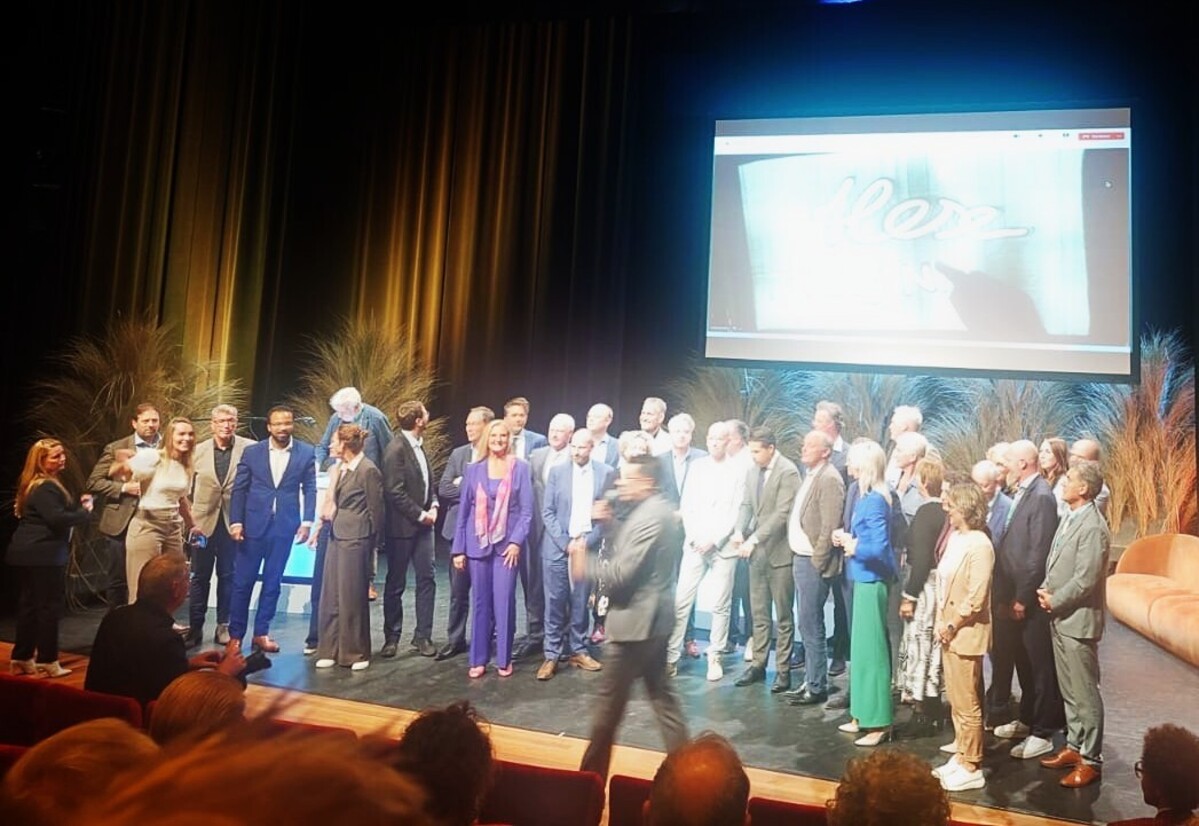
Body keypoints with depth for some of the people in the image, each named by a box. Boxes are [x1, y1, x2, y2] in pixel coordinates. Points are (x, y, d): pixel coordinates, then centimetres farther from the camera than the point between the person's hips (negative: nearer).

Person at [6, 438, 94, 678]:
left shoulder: (39, 484, 16)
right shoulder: (45, 487, -18)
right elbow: (56, 518, -28)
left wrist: (78, 504, 8)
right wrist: (85, 512, -15)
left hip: (29, 553, 11)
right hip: (43, 554, -11)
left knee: (29, 604, 15)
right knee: (49, 606, -3)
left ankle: (22, 659, 21)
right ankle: (47, 662, 3)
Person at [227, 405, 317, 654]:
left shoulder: (306, 453, 0)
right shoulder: (252, 452, 1)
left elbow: (310, 490, 3)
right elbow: (239, 489, 2)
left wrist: (307, 522, -4)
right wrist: (236, 522, -5)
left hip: (285, 527, 0)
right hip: (253, 524, 0)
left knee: (273, 582, 9)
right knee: (243, 581, 5)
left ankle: (261, 632, 20)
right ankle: (235, 634, 17)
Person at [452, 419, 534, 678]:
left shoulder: (520, 468, 0)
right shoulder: (474, 470, 6)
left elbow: (526, 510, -1)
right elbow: (464, 510, 7)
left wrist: (516, 541, -12)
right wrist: (458, 548, 4)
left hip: (507, 544, -2)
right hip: (478, 544, 2)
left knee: (504, 602, -2)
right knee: (480, 603, 7)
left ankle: (504, 659, 11)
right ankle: (478, 659, 15)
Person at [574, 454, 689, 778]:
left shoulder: (649, 517, -22)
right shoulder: (658, 509, 10)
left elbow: (622, 572, -24)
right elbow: (626, 552, 14)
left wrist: (584, 565, -9)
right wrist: (610, 521, 2)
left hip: (636, 620, -10)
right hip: (652, 618, 10)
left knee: (609, 700, 3)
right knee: (661, 692, 17)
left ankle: (592, 772, 16)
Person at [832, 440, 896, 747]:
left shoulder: (875, 500, -19)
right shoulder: (868, 496, 8)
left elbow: (880, 547, -25)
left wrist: (853, 547, -10)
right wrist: (849, 538, 2)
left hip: (871, 581, -10)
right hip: (864, 578, 10)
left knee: (871, 649, -1)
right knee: (862, 647, 16)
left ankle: (879, 723, 9)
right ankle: (864, 715, 26)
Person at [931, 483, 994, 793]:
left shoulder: (979, 545, -18)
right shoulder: (954, 537, 7)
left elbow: (975, 598, -21)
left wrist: (952, 626, -13)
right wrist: (941, 623, 6)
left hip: (965, 633, -8)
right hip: (949, 631, 8)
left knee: (967, 705, 3)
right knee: (955, 700, 18)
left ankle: (971, 768, 15)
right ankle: (960, 757, 30)